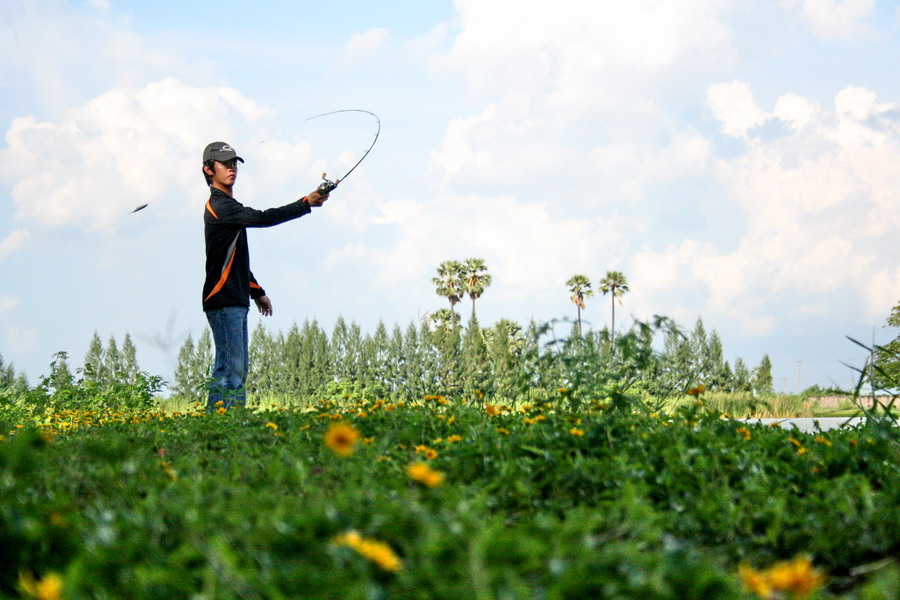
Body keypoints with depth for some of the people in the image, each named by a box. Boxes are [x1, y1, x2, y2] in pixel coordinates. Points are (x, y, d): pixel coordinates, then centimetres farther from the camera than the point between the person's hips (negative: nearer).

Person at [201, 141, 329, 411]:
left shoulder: (226, 205, 22)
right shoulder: (218, 205, -11)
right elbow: (260, 218, -25)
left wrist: (256, 292, 30)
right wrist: (306, 203, -26)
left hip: (236, 301, 11)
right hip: (223, 300, -11)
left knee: (238, 368, 8)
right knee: (230, 366, -14)